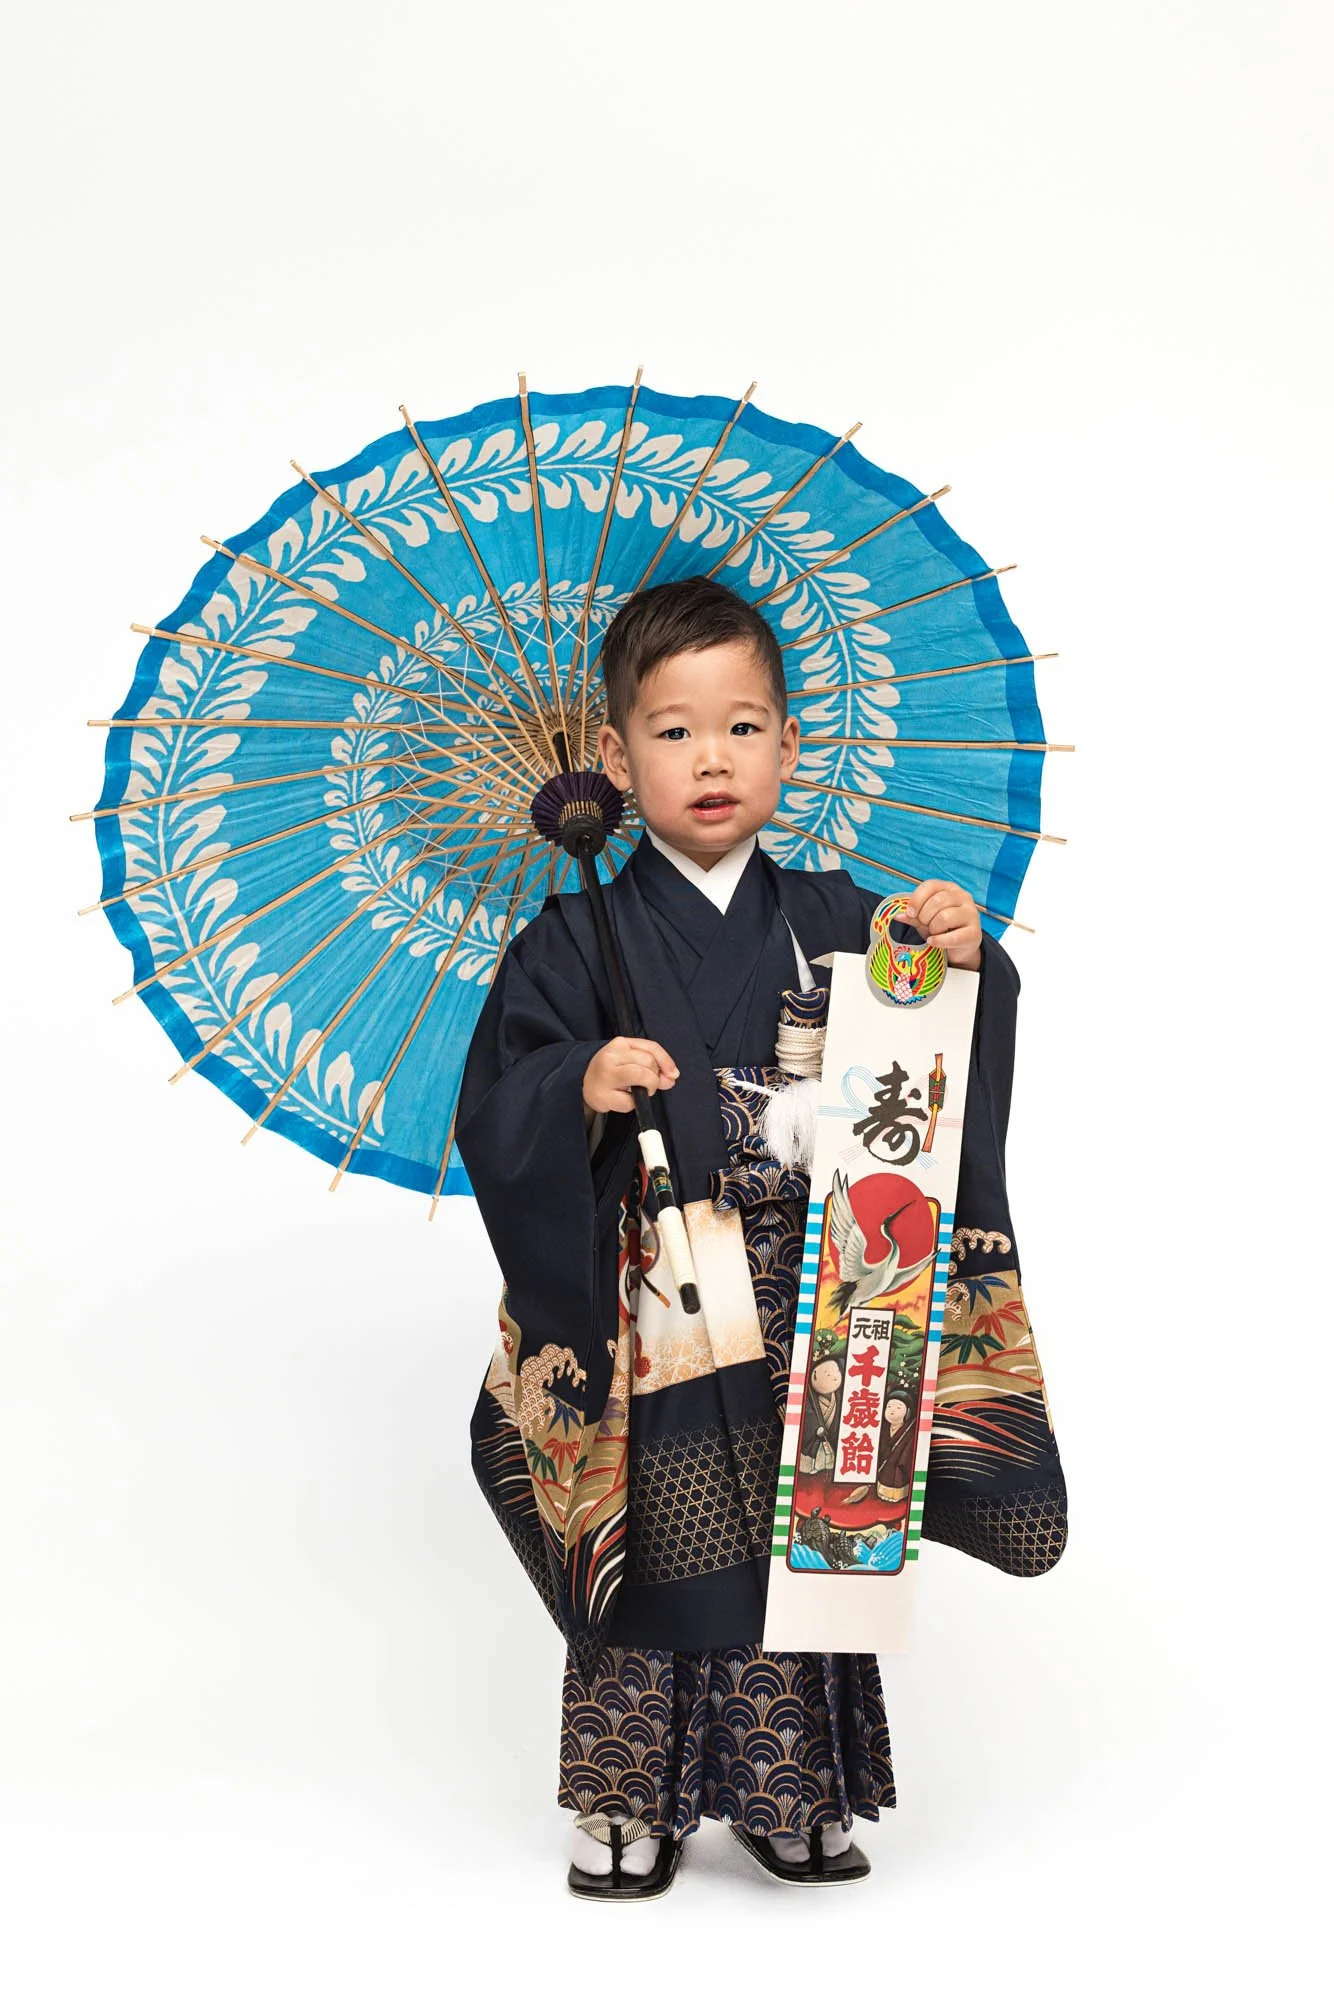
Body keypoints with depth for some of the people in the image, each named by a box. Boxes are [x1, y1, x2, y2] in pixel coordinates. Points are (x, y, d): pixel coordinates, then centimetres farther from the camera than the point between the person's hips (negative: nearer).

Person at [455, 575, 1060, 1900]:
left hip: (804, 1313, 3)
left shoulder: (833, 924, 4)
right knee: (655, 1549, 4)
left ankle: (791, 1791, 28)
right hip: (650, 1323, -2)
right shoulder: (580, 942, -3)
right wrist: (578, 1088, -24)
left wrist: (964, 962, -14)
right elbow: (492, 1112, -5)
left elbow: (940, 1068, 4)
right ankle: (627, 1800, 23)